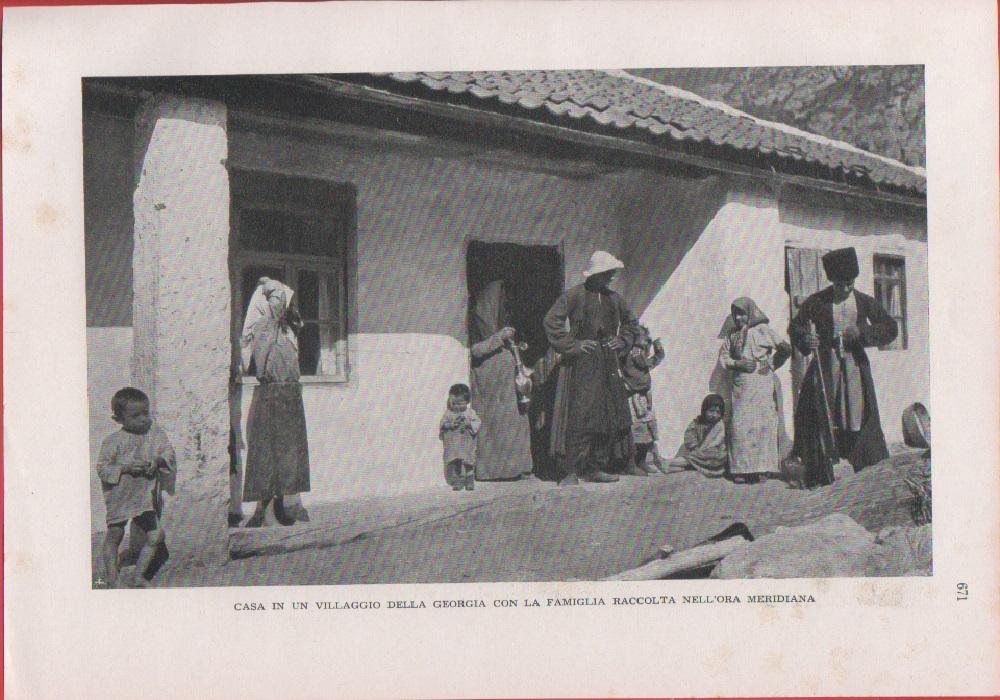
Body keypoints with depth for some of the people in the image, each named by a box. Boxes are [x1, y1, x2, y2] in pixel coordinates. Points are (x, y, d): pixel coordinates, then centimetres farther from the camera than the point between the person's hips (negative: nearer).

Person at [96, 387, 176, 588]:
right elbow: (102, 467, -11)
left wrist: (158, 461, -25)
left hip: (147, 498, 3)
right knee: (114, 535, 6)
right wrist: (126, 467, -23)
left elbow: (169, 453, -4)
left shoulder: (157, 434, 0)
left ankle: (139, 577, 19)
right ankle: (111, 577, 19)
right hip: (120, 498, -3)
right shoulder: (113, 441, -9)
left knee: (154, 538, 3)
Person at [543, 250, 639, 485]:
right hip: (581, 364, -7)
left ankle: (596, 468, 14)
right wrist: (572, 345, -13)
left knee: (609, 417, 5)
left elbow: (630, 323, 30)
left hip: (607, 365, 7)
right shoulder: (574, 295, -6)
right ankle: (570, 471, -8)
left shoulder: (614, 298, 14)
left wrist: (621, 341, 13)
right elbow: (551, 321, -10)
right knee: (578, 416, -11)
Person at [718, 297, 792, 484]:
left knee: (761, 423, -6)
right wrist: (738, 364, -5)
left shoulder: (762, 330, 0)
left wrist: (772, 365, 8)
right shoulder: (732, 335, 13)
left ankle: (761, 468, -3)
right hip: (740, 384, 4)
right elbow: (723, 357, 12)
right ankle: (742, 469, 2)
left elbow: (786, 349, 0)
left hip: (761, 383, -4)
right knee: (740, 425, -2)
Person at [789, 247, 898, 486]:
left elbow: (890, 328, 3)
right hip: (826, 365, -1)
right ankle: (821, 474, 1)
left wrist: (862, 332, -13)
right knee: (821, 416, -4)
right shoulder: (817, 301, 0)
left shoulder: (864, 302, 3)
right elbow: (795, 326, 5)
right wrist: (805, 339, -18)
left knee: (858, 416, 1)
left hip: (854, 365, 1)